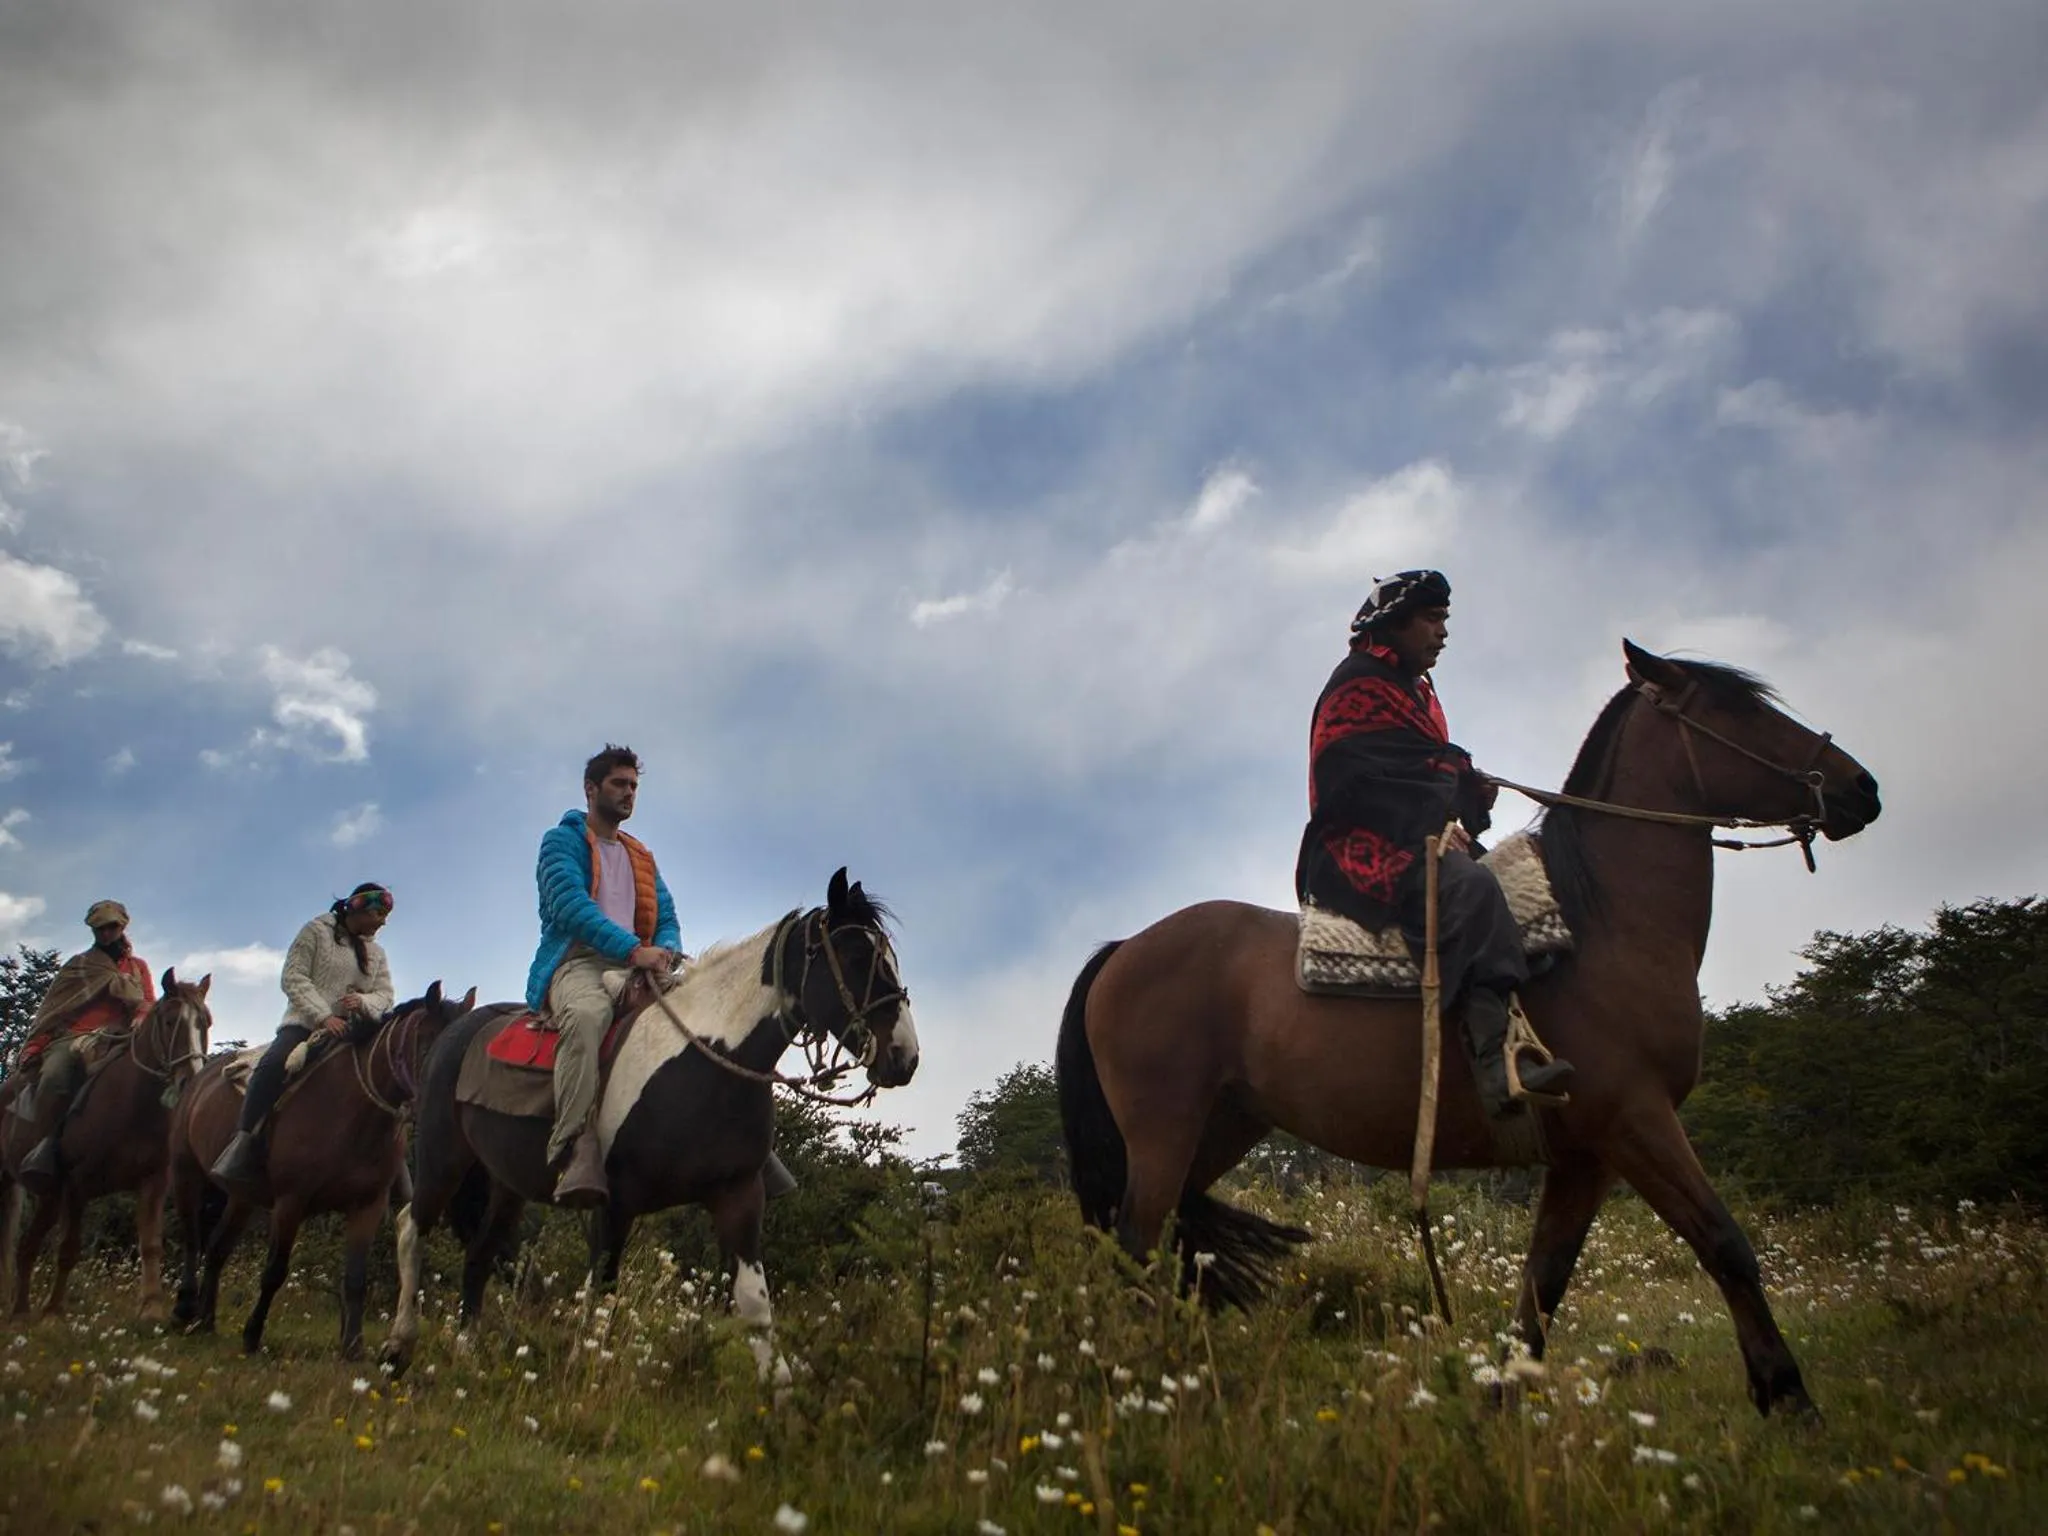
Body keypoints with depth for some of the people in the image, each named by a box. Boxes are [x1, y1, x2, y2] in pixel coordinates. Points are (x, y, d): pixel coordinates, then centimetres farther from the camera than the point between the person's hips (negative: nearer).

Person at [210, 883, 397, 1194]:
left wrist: (364, 1002, -15)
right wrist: (323, 1016, -20)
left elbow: (385, 995, 11)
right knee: (273, 1065, -35)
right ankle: (244, 1148, -31)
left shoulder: (377, 953, 18)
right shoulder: (317, 931, 2)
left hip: (351, 1031, 6)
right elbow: (293, 977, -8)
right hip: (306, 1023, -6)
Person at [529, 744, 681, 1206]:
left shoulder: (641, 857, 27)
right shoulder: (563, 840, 7)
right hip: (577, 962, -7)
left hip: (633, 968, 7)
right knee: (587, 1013, -40)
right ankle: (578, 1160, -52)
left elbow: (666, 919, 19)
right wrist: (634, 949, -23)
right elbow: (571, 906, -10)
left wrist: (664, 952, -8)